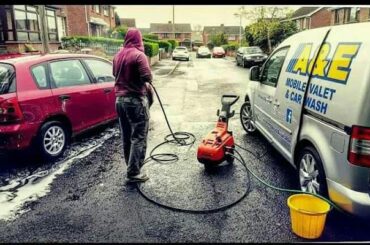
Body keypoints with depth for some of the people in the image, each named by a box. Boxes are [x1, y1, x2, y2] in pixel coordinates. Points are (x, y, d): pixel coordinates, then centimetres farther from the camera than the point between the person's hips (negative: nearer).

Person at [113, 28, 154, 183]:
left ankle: (131, 167, 26)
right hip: (136, 100, -7)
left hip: (120, 99, 8)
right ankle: (133, 173, -1)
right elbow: (147, 77, -22)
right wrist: (146, 83, -2)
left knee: (126, 136, 15)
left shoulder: (118, 56, 10)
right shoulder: (138, 55, -12)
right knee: (138, 137, -2)